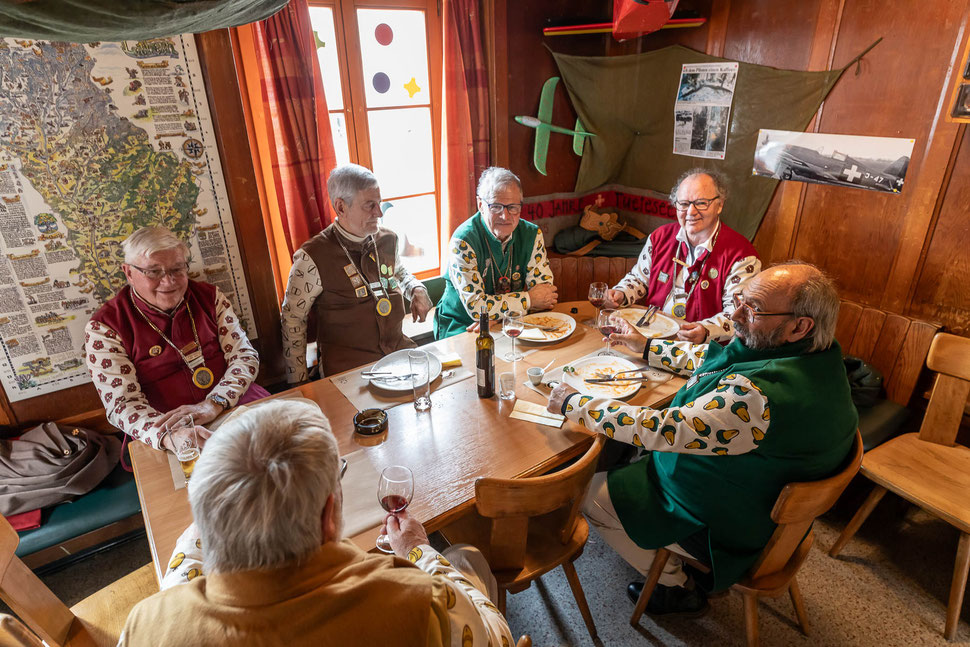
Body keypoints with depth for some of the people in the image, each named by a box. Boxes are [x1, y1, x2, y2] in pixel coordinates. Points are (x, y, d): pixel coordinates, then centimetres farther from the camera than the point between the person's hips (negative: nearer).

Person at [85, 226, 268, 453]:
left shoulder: (209, 296, 7)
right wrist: (168, 436, -31)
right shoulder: (104, 327, -2)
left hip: (236, 406, 4)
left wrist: (214, 404, -17)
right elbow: (122, 404, -9)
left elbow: (245, 354, 2)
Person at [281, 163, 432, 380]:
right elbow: (292, 320, -1)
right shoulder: (312, 258, -10)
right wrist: (298, 382, -1)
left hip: (399, 347, 6)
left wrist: (416, 290, 7)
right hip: (348, 364, -6)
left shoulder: (388, 239, 7)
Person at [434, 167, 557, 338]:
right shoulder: (463, 241, -19)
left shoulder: (532, 234, -4)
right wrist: (529, 299, -16)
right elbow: (475, 306, -23)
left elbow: (545, 291, -4)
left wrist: (496, 316, -18)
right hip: (461, 327, -5)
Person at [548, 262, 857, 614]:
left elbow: (659, 430, -36)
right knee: (625, 454, 21)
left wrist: (574, 403, -26)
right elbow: (709, 358, 6)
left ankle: (676, 586, 21)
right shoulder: (816, 351, -8)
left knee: (590, 492, 3)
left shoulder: (757, 397, -41)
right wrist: (646, 346, 12)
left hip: (729, 523, -9)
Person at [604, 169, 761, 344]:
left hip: (703, 349, -4)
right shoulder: (660, 236, 9)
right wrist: (621, 294, 0)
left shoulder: (742, 255, -7)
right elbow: (639, 278, 22)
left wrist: (706, 331, -31)